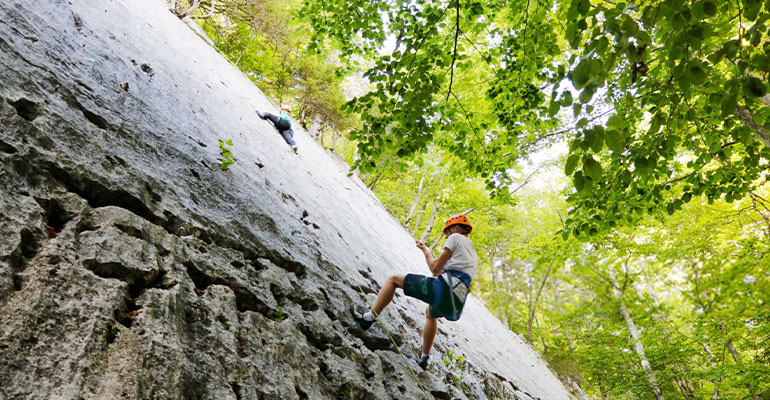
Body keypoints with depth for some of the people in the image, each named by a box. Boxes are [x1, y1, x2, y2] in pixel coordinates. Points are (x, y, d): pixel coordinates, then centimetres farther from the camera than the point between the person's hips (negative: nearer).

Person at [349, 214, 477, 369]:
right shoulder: (473, 253, 30)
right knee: (430, 314, 42)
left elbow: (435, 268, 0)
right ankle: (424, 358, 44)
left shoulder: (456, 238, 6)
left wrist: (426, 252, 18)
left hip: (445, 288, -9)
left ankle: (368, 317, 1)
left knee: (393, 280, 3)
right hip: (456, 303, 9)